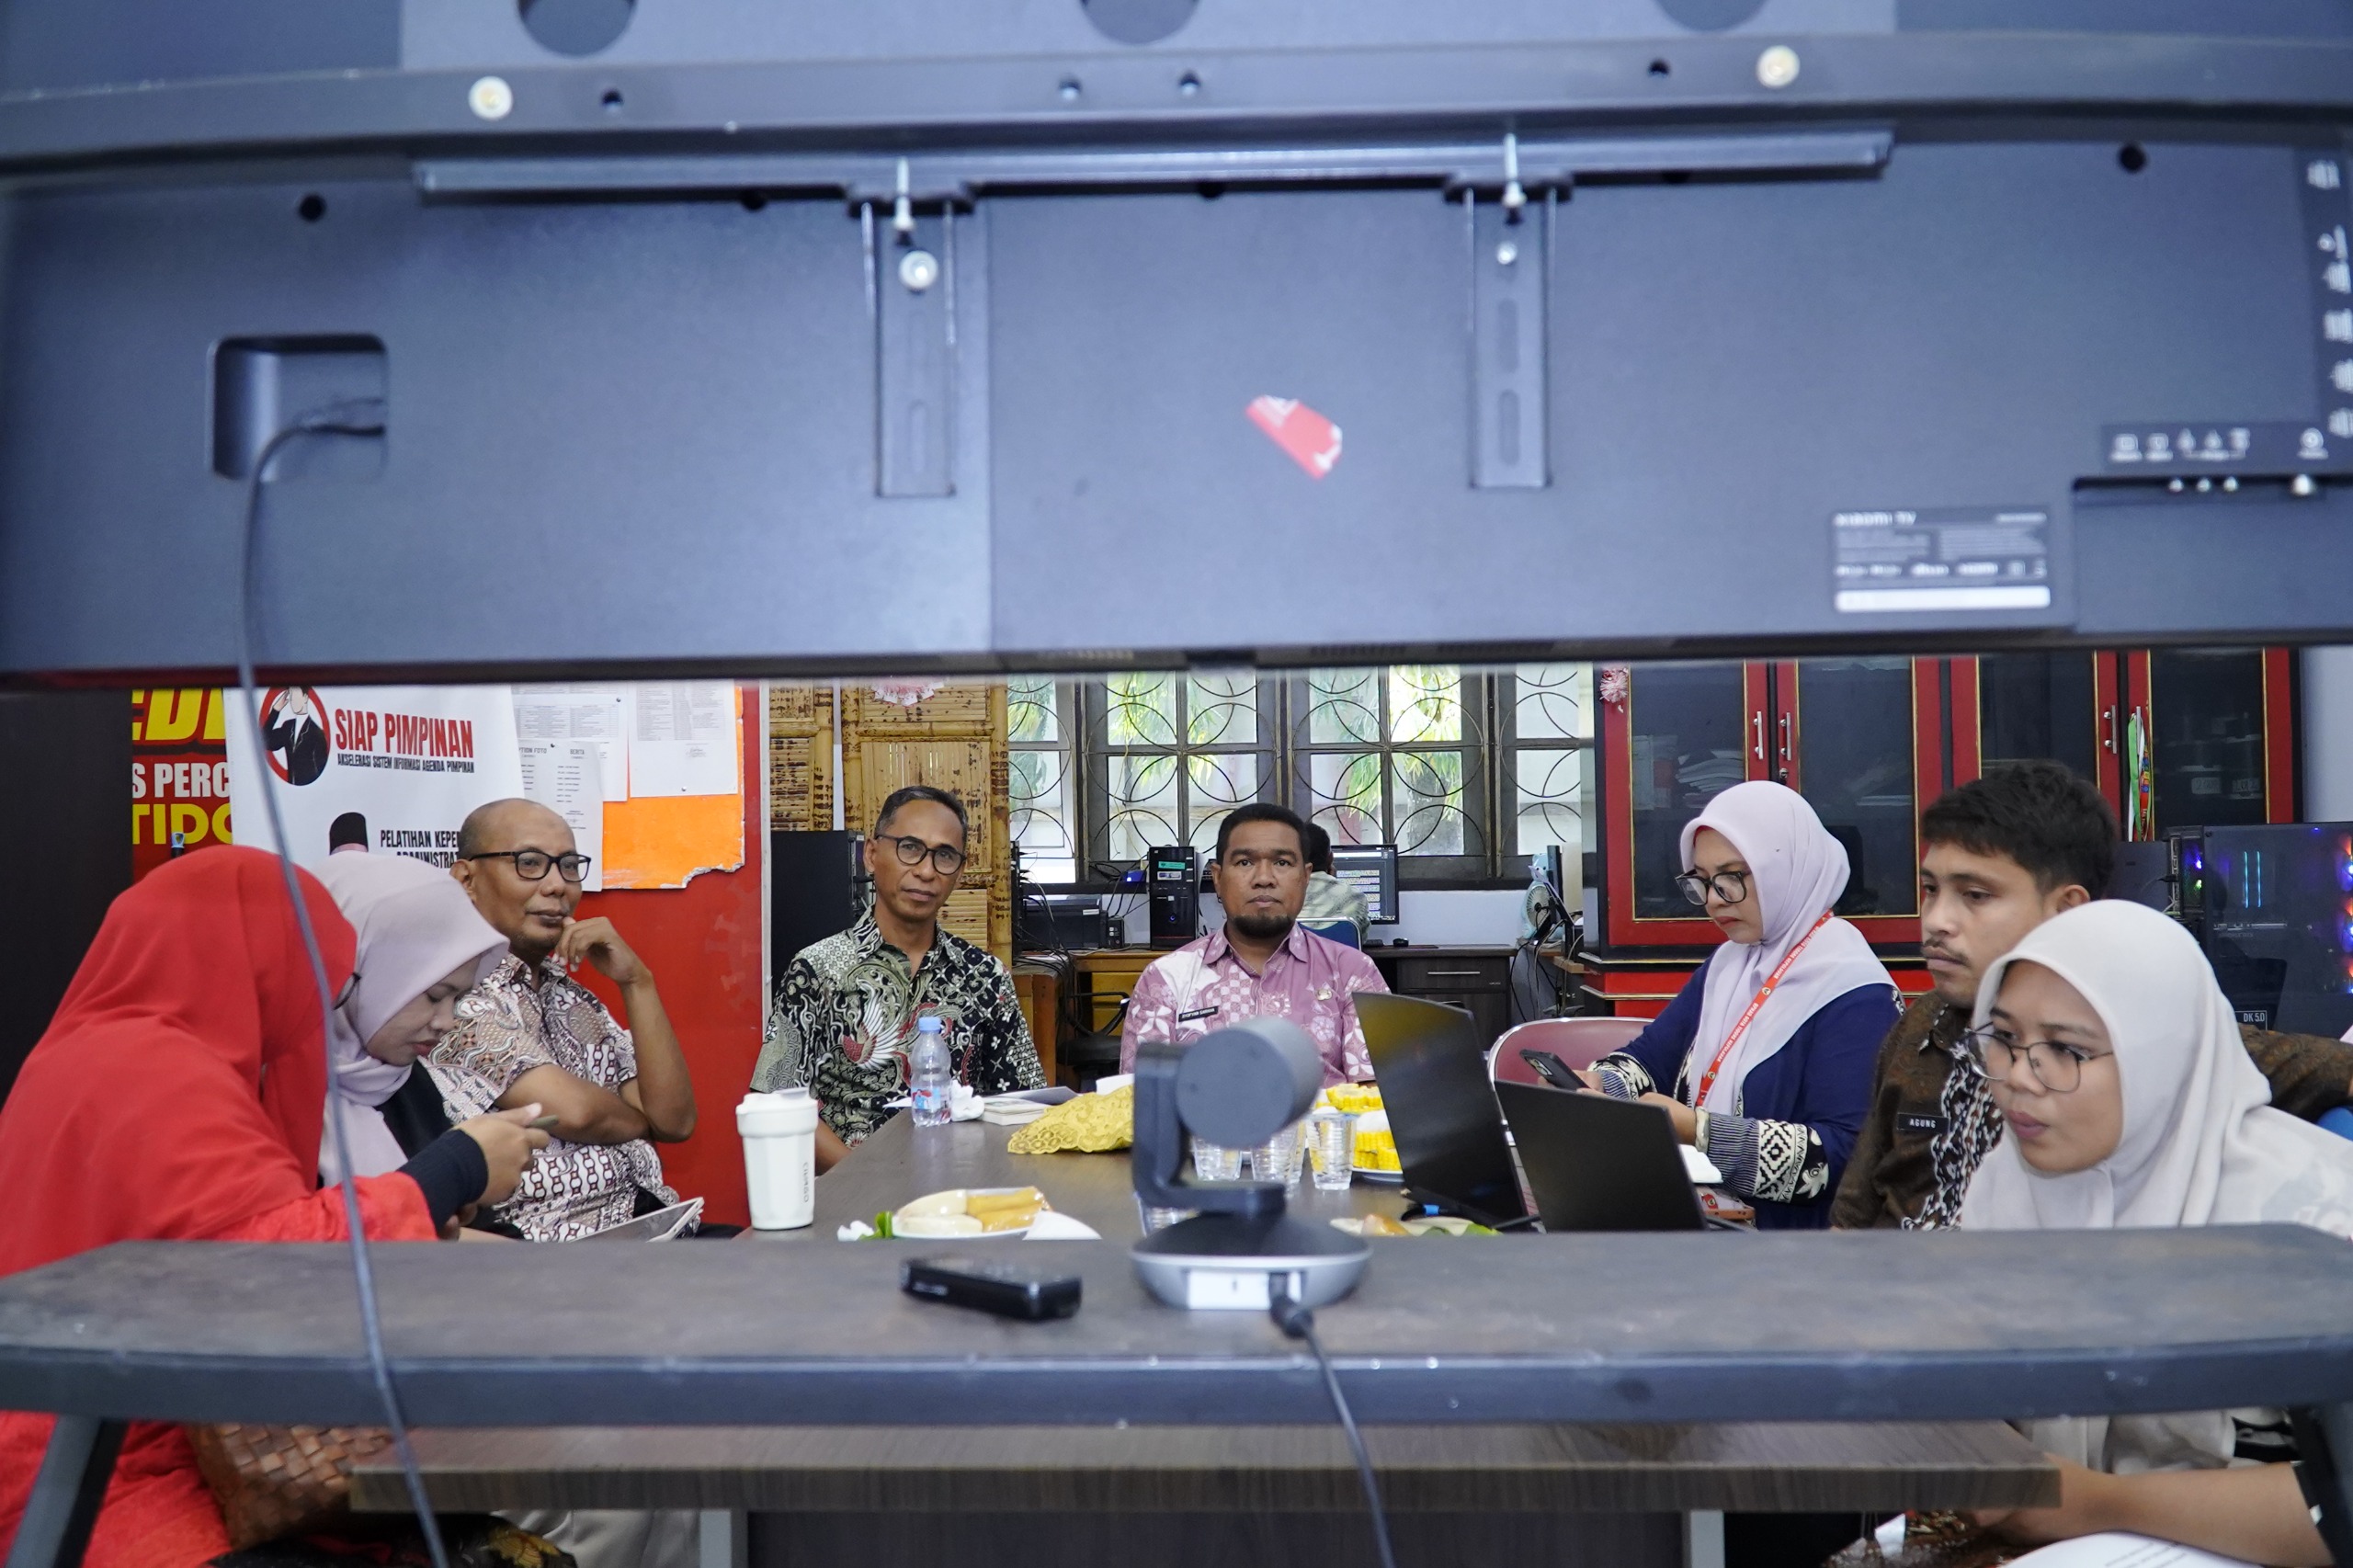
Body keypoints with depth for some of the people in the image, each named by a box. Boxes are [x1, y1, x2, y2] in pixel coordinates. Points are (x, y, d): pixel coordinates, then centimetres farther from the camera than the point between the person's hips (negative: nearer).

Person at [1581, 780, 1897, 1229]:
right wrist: (1600, 1086, -8)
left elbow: (1845, 1154, -21)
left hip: (1793, 1250, -7)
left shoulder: (1854, 997, -12)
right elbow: (1651, 1055, 15)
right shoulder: (1728, 962, 14)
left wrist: (1698, 1133, -28)